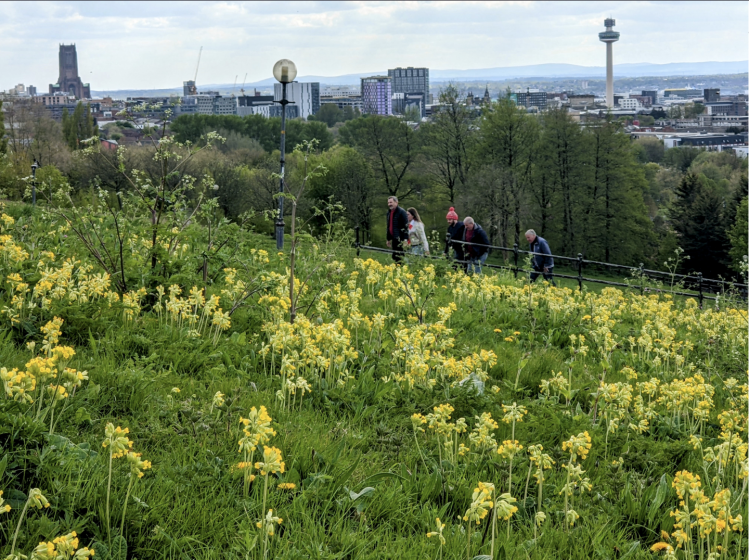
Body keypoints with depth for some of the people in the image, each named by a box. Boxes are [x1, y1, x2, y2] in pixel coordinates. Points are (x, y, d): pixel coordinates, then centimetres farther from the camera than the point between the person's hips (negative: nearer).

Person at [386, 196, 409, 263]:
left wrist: (405, 239, -21)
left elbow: (406, 226, -15)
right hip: (394, 238, 8)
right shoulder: (389, 212, 16)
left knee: (399, 257, -10)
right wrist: (389, 239, 25)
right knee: (394, 257, 9)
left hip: (400, 238, -8)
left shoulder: (401, 212, -10)